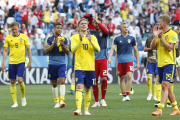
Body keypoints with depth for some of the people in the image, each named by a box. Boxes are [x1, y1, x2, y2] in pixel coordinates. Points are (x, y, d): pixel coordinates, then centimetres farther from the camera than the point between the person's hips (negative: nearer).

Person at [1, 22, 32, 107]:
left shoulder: (24, 37, 1)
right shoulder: (8, 38, 4)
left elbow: (28, 49, 6)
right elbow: (5, 51, 7)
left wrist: (30, 62, 2)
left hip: (21, 62, -2)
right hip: (11, 62, 2)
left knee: (20, 80, -15)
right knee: (12, 82, 2)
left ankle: (23, 97, 10)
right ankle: (15, 102, 8)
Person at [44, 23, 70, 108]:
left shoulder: (64, 39, 8)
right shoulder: (50, 39, 5)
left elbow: (68, 52, 6)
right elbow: (46, 51, -4)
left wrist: (63, 45, -12)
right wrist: (54, 44, -17)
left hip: (62, 64, 0)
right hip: (52, 63, 0)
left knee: (62, 81, -16)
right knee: (54, 83, 5)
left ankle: (62, 100, -23)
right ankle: (56, 102, 13)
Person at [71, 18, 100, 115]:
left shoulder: (93, 37, 8)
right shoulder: (75, 37, 4)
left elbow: (98, 49, -6)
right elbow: (73, 49, -12)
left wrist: (90, 40, -21)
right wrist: (80, 40, -25)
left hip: (90, 67, 2)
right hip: (79, 66, -2)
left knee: (87, 89, 8)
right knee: (79, 87, -16)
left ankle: (86, 109, 18)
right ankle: (78, 109, -25)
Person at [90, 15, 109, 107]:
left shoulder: (103, 32, 4)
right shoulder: (90, 33, 10)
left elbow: (106, 32, -19)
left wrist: (98, 22, -20)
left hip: (102, 59, -2)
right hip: (93, 59, 2)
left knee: (104, 78, -13)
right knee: (94, 81, 2)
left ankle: (103, 99, 3)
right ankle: (96, 101, 12)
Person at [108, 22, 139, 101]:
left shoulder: (132, 38, 5)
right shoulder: (117, 38, 3)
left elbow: (135, 50, 12)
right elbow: (112, 48, -4)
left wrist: (138, 62, 10)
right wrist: (109, 58, -22)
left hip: (129, 60, -1)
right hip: (120, 61, 1)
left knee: (129, 76, -17)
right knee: (122, 78, 5)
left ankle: (128, 95, -14)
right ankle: (124, 95, 14)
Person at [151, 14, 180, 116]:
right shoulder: (159, 33, 14)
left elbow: (169, 47, -17)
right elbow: (152, 47, 7)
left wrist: (161, 37, -16)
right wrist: (155, 36, -6)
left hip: (169, 63, -7)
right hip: (160, 64, 7)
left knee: (165, 85, -16)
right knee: (167, 88, 10)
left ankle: (160, 109, -22)